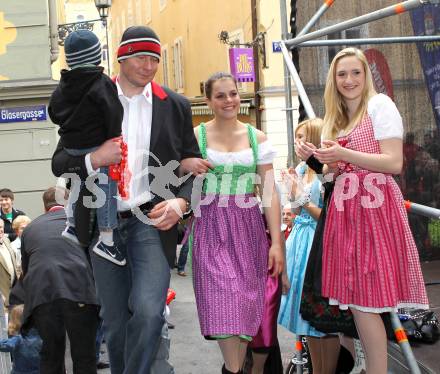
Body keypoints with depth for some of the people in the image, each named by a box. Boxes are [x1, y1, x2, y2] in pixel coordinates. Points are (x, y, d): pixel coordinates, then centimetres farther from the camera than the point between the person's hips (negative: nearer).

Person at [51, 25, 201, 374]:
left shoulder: (175, 106, 7)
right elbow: (60, 163, 5)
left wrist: (181, 202, -9)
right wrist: (94, 159, -16)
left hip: (152, 221, -1)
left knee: (148, 312, -18)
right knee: (115, 323, 9)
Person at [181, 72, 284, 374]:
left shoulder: (257, 137, 7)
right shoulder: (195, 136, 3)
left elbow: (270, 192, 3)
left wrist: (277, 241, -5)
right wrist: (188, 167, -15)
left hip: (248, 227, 2)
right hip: (211, 227, -2)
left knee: (247, 302, 4)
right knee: (224, 302, -13)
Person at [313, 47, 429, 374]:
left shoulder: (380, 105, -3)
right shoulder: (335, 118, 19)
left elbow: (394, 163, -13)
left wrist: (343, 154, -17)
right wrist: (326, 162, 3)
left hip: (375, 207, -7)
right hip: (345, 209, 7)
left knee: (364, 301, -10)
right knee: (353, 298, 5)